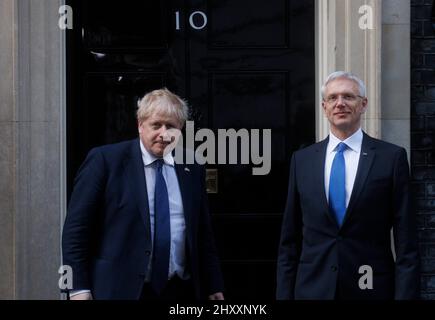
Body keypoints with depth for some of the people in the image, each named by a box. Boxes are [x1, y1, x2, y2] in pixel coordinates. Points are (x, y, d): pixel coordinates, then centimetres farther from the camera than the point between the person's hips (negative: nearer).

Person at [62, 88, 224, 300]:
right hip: (120, 290, -3)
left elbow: (203, 234, 14)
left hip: (180, 291, 4)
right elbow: (76, 227, -7)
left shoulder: (192, 170, 8)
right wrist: (79, 288, -12)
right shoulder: (105, 160, -5)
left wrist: (214, 287, 12)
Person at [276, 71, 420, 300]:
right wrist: (284, 294, 2)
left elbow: (406, 241, -4)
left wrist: (405, 295, -10)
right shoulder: (301, 160, 6)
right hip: (313, 288, 2)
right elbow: (289, 240, 7)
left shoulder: (392, 157, -2)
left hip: (371, 288, -2)